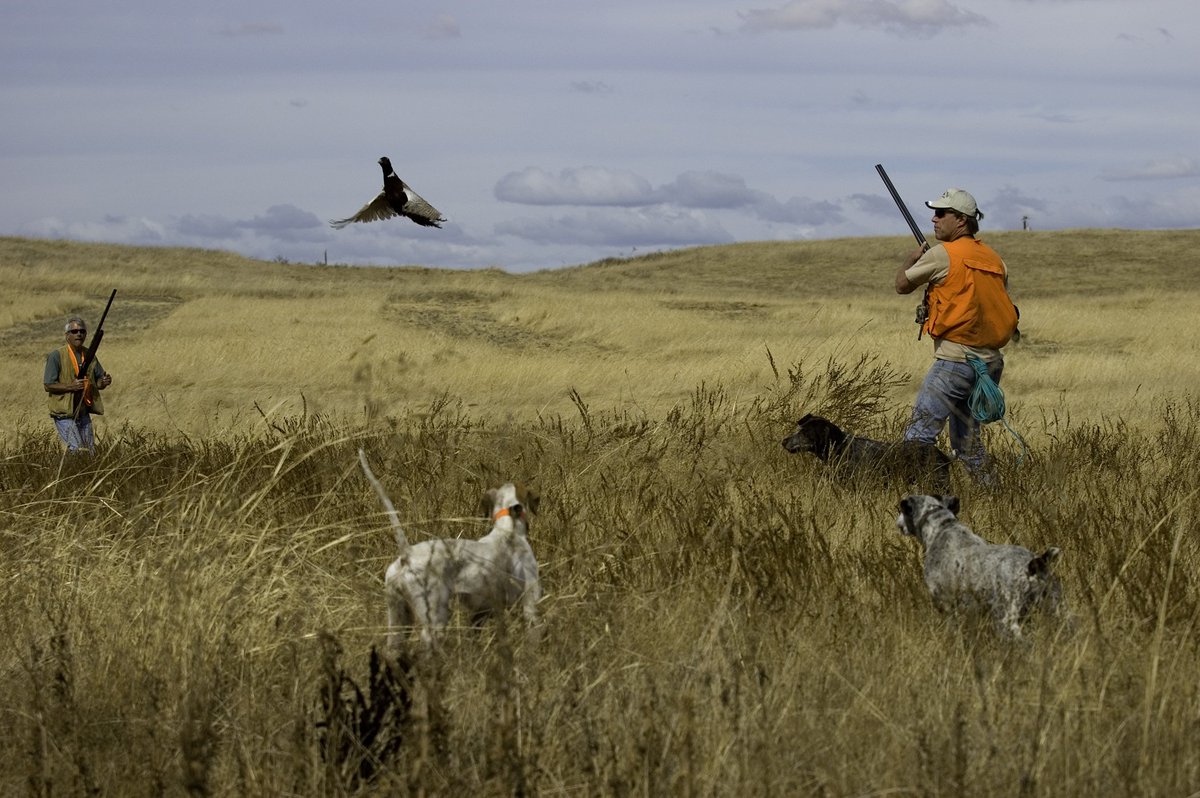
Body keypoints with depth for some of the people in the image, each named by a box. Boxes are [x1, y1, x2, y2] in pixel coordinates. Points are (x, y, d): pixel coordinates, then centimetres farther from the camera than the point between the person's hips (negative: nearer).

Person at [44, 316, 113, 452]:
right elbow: (48, 385, -12)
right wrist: (71, 386, -25)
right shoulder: (56, 356, -10)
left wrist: (104, 382, -9)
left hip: (83, 414, 6)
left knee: (90, 452, 7)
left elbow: (98, 382, 15)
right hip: (64, 414, -6)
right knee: (77, 450, -17)